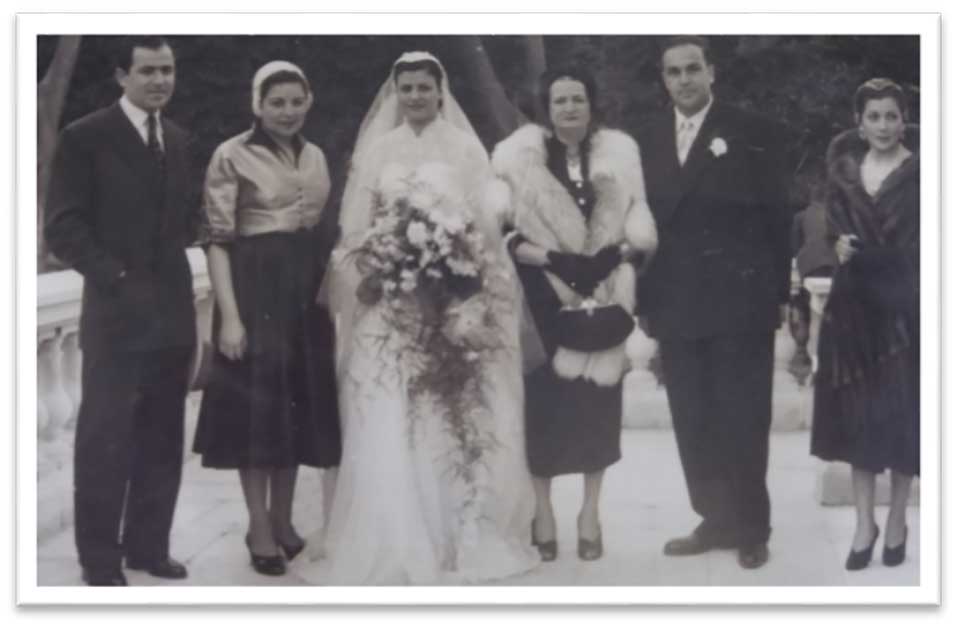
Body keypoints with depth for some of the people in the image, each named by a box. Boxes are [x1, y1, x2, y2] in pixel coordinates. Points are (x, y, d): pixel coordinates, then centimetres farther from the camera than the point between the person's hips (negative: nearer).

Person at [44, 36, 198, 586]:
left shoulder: (178, 138, 14)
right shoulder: (85, 137, -5)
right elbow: (64, 227, -9)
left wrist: (183, 246, 5)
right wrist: (114, 275, -16)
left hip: (173, 310, 6)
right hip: (117, 311, -6)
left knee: (163, 437, 9)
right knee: (106, 437, -1)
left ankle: (148, 544, 20)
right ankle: (100, 556, 9)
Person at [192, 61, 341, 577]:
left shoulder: (314, 156, 10)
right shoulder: (232, 156, -8)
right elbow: (218, 240, -11)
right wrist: (229, 315, -18)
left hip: (307, 289, 6)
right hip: (257, 286, -6)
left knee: (298, 401, 11)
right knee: (258, 402, 1)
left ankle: (283, 519, 24)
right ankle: (259, 528, 11)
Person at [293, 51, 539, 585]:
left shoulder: (465, 148, 5)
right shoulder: (376, 150, 11)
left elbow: (486, 221, 2)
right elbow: (356, 226, 9)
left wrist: (457, 268, -10)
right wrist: (372, 268, -5)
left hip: (453, 304, -1)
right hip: (389, 308, 2)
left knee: (453, 418, -1)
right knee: (387, 425, -3)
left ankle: (458, 535, 8)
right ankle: (396, 542, 3)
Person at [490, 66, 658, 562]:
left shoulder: (619, 153, 5)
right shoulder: (520, 155, -1)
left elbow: (639, 224, 5)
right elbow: (502, 230, -5)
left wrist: (613, 255, -14)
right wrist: (552, 259, -17)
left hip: (603, 293, 2)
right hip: (544, 294, -2)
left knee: (597, 397, 5)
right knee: (543, 399, -1)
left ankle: (590, 511, 16)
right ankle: (542, 510, 12)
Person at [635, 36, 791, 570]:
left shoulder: (753, 133, -2)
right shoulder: (649, 140, 11)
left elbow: (777, 216, -2)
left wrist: (780, 294, -5)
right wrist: (645, 296, 3)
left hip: (740, 301, -4)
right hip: (677, 305, 4)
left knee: (742, 420, 2)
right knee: (693, 423, 9)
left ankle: (751, 528, 15)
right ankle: (716, 520, 20)